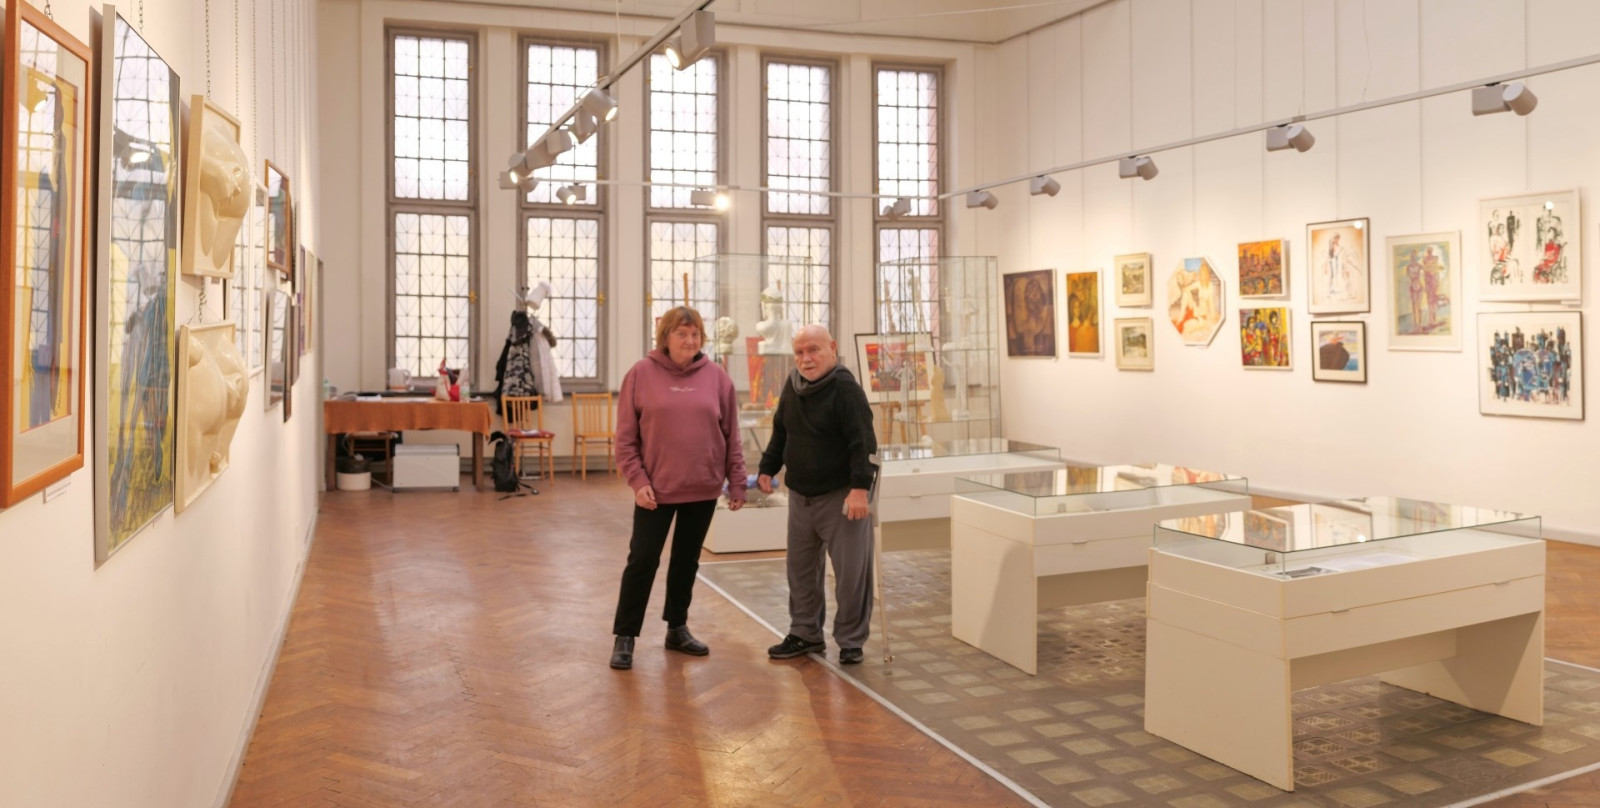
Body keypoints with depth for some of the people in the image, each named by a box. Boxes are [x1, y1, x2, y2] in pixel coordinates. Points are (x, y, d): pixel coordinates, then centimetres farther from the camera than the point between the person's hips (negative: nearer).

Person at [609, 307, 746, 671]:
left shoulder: (716, 376, 1)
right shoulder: (641, 374, -4)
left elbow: (731, 436, 5)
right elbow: (625, 438, -4)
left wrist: (737, 481, 3)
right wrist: (637, 480, -12)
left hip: (703, 488, 3)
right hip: (655, 488, -2)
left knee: (687, 560, 14)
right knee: (642, 560, 2)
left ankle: (677, 628, 29)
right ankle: (624, 636, 14)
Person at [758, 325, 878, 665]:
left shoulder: (845, 388, -16)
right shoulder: (792, 386, 6)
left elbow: (862, 441, -22)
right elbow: (780, 432, 19)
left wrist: (860, 486, -28)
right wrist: (767, 469, 14)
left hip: (841, 495, -7)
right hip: (800, 494, 7)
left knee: (851, 571, -2)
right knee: (801, 568, 15)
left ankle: (850, 640, 13)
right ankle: (805, 633, 30)